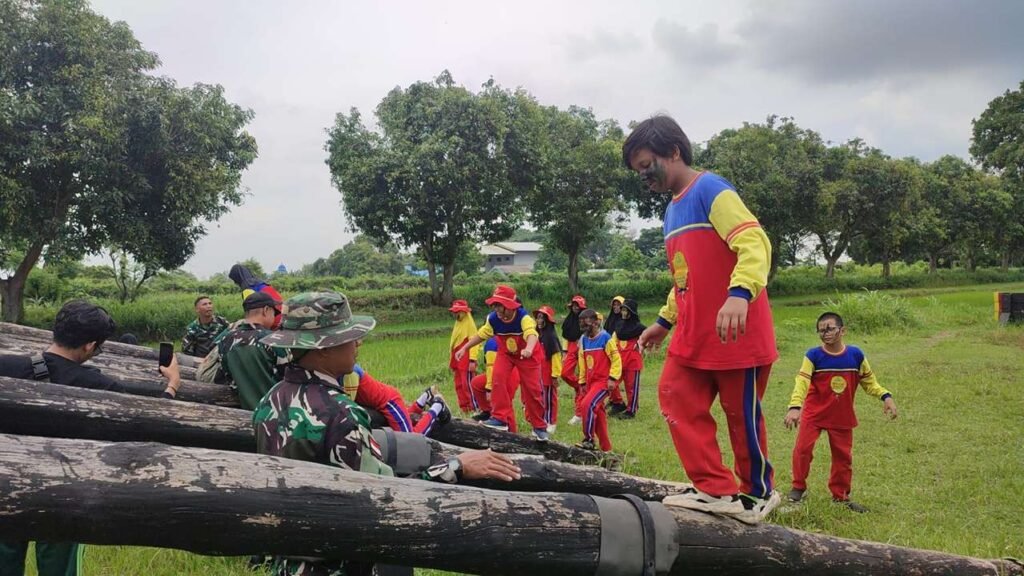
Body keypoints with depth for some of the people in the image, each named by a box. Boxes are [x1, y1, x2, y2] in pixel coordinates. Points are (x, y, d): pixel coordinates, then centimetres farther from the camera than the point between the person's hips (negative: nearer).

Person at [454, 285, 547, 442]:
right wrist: (464, 348, -4)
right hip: (505, 353, 3)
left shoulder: (524, 317, -33)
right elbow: (481, 334, -2)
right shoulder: (493, 319, -19)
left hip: (526, 355, -3)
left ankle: (540, 427, 12)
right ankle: (500, 418, -15)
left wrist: (529, 349, -73)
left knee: (532, 389, -3)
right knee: (498, 380, -21)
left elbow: (532, 334, -52)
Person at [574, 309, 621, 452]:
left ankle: (589, 440, -11)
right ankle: (606, 447, 22)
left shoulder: (605, 338, -11)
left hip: (603, 381, -7)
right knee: (598, 412, 11)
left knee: (587, 405, -23)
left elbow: (616, 359, -11)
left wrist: (612, 378, -17)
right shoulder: (583, 340, 8)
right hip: (591, 382, 7)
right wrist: (582, 382, 16)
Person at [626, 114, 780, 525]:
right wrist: (664, 321, 27)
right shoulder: (672, 209, 17)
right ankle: (716, 488, 8)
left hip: (735, 333, -9)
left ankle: (757, 493, 22)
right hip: (693, 336, 9)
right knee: (675, 399, 2)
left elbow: (754, 242, -25)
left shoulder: (711, 190, -11)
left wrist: (740, 293, -40)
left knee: (741, 414, 3)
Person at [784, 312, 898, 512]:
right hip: (814, 413, -3)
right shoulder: (813, 356, -16)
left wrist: (885, 396, -10)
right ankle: (798, 487, 10)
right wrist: (794, 407, -39)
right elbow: (802, 382, -26)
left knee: (843, 455, 12)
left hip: (842, 416, 3)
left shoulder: (856, 355, -6)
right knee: (803, 448, -10)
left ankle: (840, 495, 29)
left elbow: (869, 381, 6)